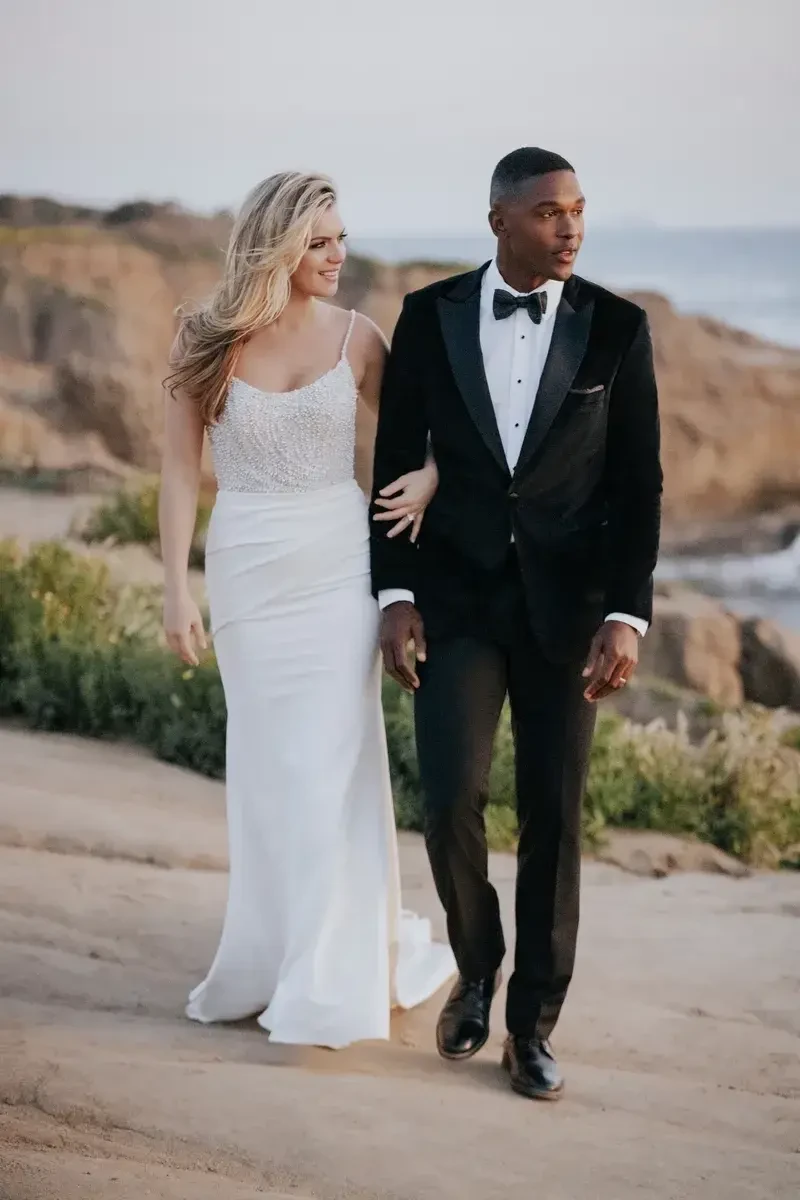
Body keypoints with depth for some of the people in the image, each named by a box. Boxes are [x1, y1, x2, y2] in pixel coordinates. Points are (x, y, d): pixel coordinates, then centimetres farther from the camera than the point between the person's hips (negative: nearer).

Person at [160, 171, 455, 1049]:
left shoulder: (355, 338, -1)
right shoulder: (208, 344, -4)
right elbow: (180, 469, -2)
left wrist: (430, 474, -11)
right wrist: (176, 587, -6)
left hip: (338, 565, 0)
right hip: (247, 570, 0)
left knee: (333, 762, -1)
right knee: (268, 766, 9)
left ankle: (331, 980, 10)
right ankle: (278, 953, 28)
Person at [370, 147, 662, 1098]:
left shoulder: (617, 327, -3)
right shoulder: (430, 316, -1)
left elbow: (638, 484, -2)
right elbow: (396, 462, 3)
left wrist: (627, 615, -11)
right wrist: (393, 597, -4)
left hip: (566, 601, 0)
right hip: (456, 594, 0)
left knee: (553, 815, 3)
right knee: (450, 799, -10)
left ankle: (533, 1026, 17)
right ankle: (475, 969, 19)